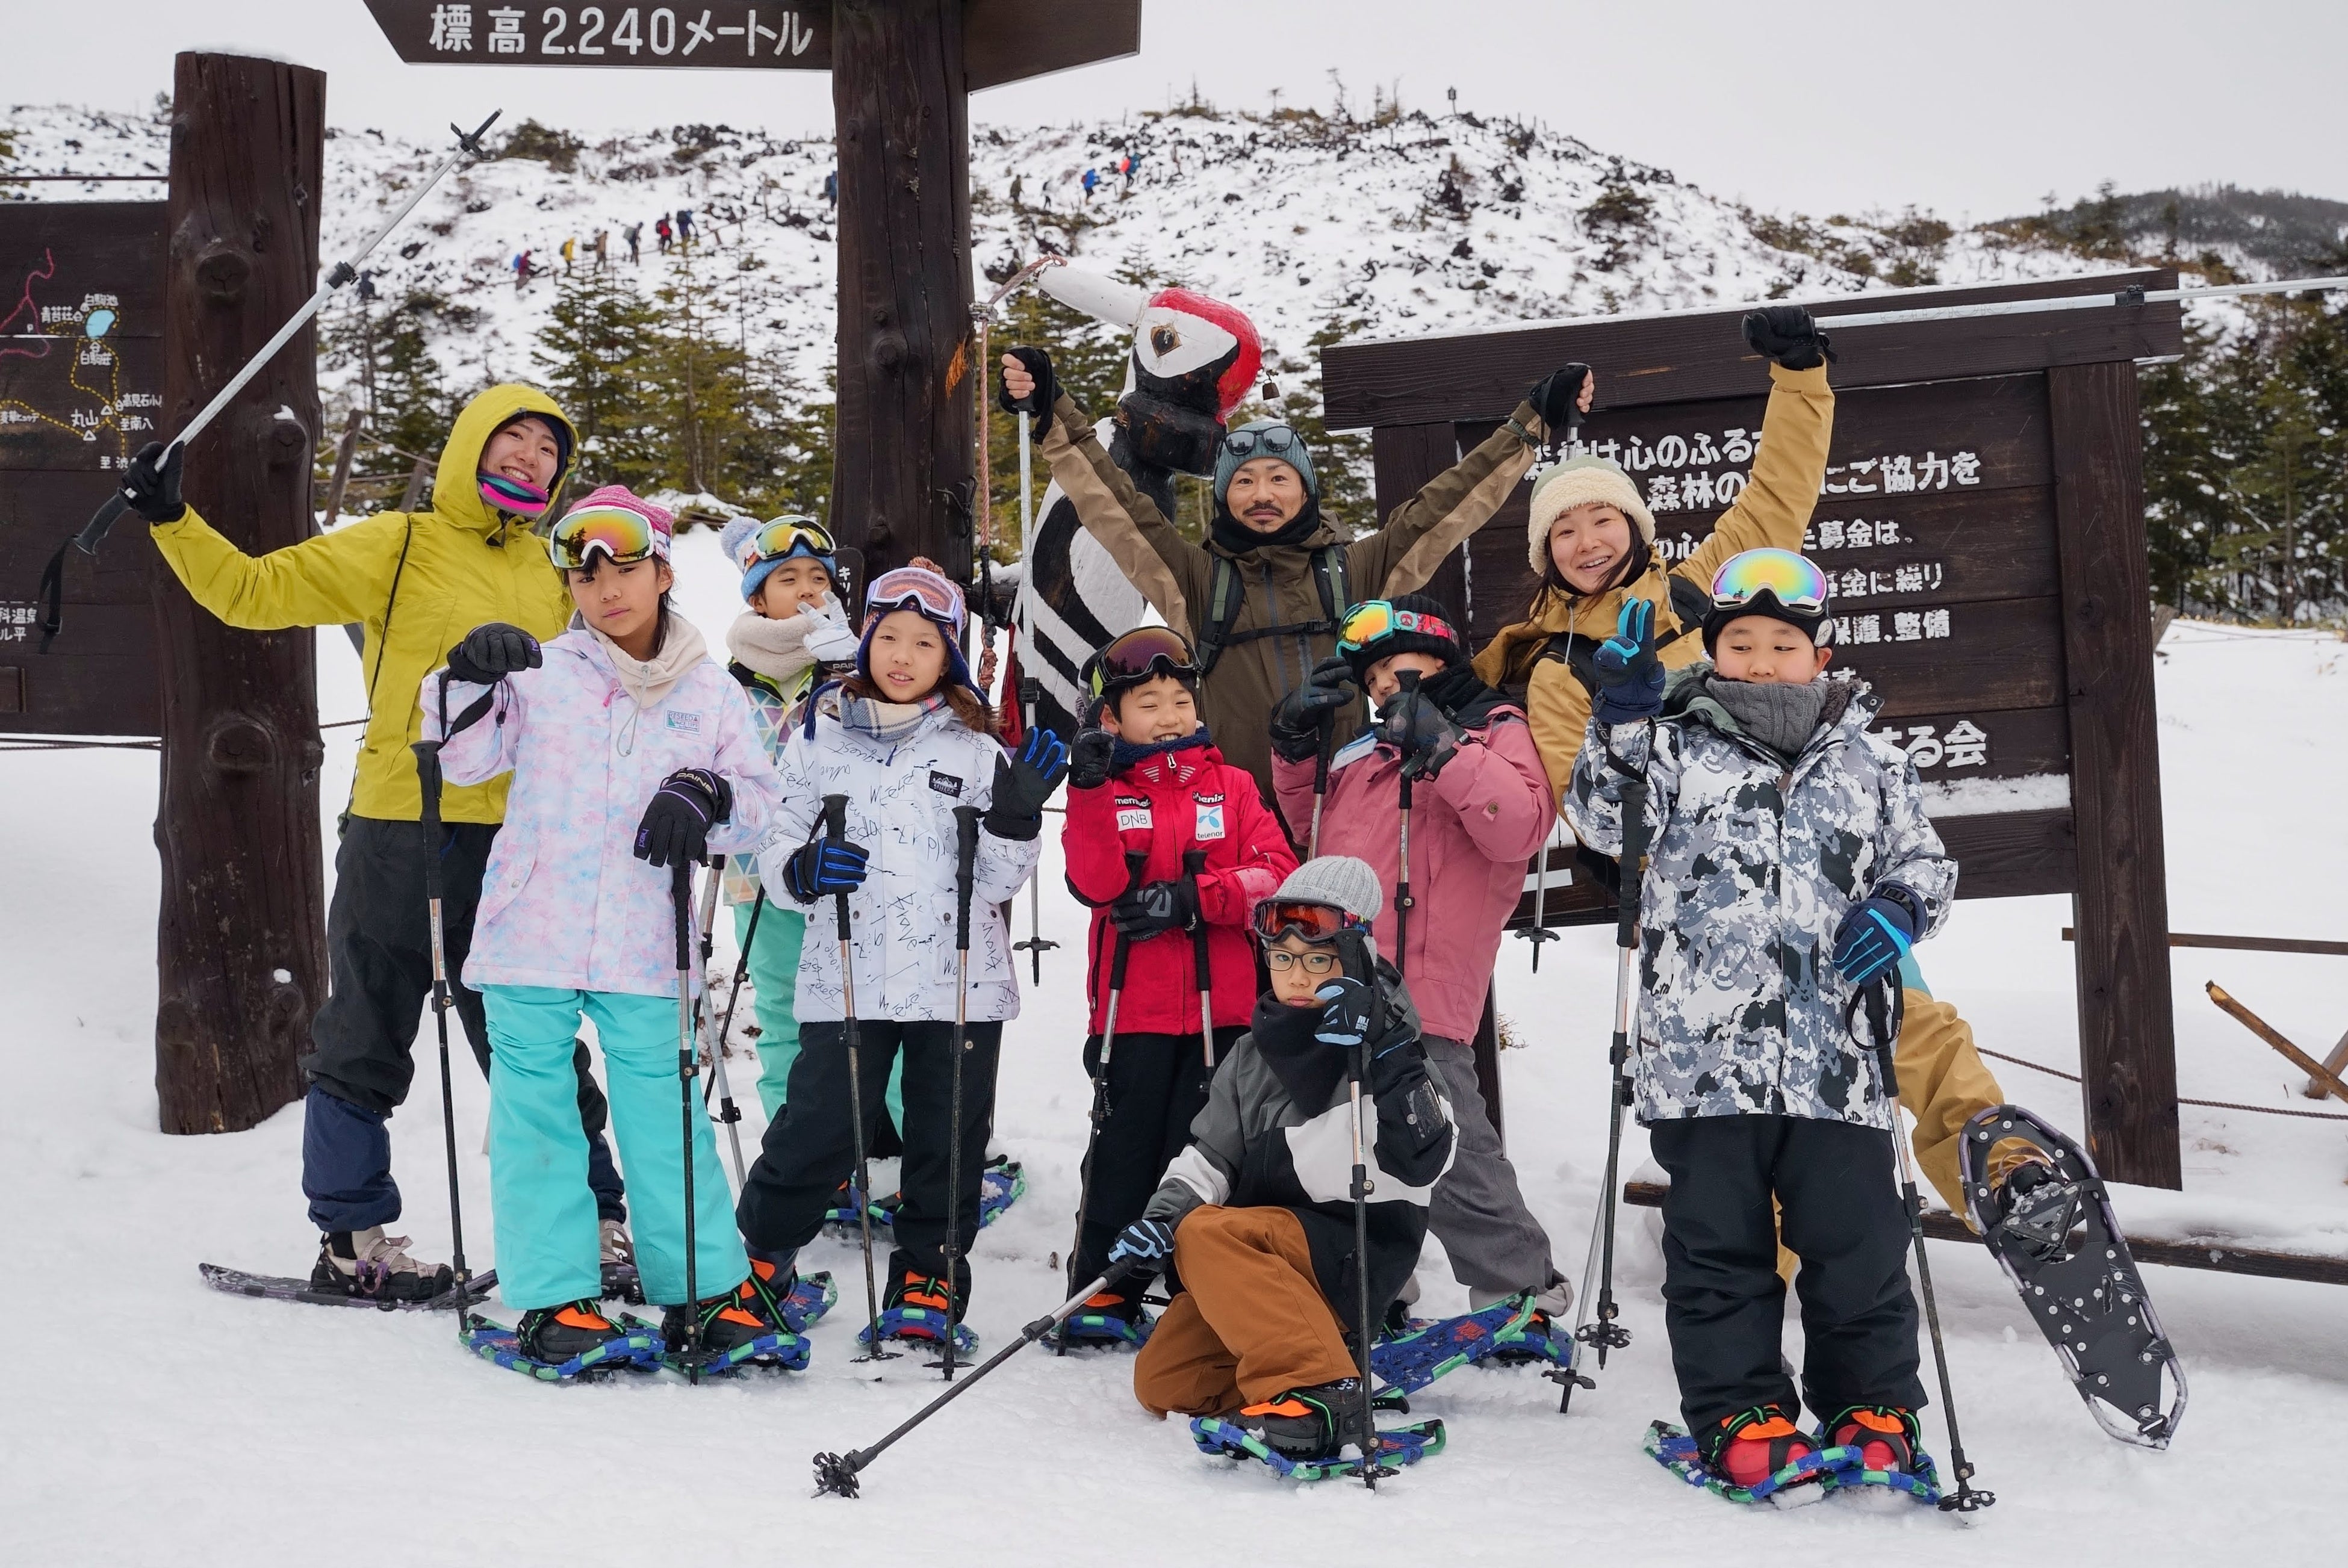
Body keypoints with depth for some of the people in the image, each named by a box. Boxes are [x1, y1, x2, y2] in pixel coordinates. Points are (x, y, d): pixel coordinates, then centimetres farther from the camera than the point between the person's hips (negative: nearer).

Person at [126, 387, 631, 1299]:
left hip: (514, 841, 4)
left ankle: (591, 1221, 20)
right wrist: (172, 523, -15)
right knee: (365, 1043, 6)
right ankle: (351, 1238, 18)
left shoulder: (553, 573, 14)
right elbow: (254, 591, -2)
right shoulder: (399, 548, -1)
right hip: (400, 830, -4)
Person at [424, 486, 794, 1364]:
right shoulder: (539, 674, 4)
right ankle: (553, 1295, 11)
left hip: (644, 954, 0)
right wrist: (470, 685, -16)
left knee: (663, 1112, 4)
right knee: (535, 1112, 3)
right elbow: (465, 761, 2)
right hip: (532, 939, 0)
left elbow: (758, 798, 9)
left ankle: (704, 1287, 15)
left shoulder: (710, 695, 8)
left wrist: (704, 800, -12)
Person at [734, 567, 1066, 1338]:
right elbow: (774, 848, 8)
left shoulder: (975, 748, 6)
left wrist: (1016, 817, -13)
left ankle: (929, 1272, 24)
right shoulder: (819, 737, 6)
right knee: (818, 1130, -3)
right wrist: (803, 870, -14)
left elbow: (996, 881, 4)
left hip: (959, 981, 1)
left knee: (946, 1137, 7)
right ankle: (758, 1251, 20)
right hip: (846, 978, -1)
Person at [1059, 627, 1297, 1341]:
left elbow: (1277, 873, -3)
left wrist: (1193, 897, -14)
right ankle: (1102, 1295, 13)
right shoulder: (1104, 792, 6)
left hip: (1221, 1009, 1)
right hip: (1133, 1011, -1)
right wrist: (1090, 791, -22)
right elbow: (1097, 884, -11)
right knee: (1125, 1151, 3)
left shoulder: (1231, 787, 9)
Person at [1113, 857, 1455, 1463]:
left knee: (1206, 1234, -31)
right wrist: (1166, 1210, -4)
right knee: (1162, 1383, -5)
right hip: (1260, 1264, 7)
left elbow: (1422, 1163, -22)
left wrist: (1384, 1060, -33)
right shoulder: (1255, 1054, 12)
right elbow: (1211, 1153, 16)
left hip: (1354, 1258, -7)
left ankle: (1315, 1392, -39)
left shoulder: (1385, 1046, -7)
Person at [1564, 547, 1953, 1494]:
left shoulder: (1870, 761, 12)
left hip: (1835, 1055, 1)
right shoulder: (1675, 743, 7)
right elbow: (1602, 822, -2)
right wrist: (1623, 721, -14)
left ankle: (1871, 1406, 22)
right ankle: (1739, 1410, 18)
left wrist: (1898, 908, -4)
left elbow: (1923, 860, 17)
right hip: (1702, 1055, -1)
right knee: (1718, 1241, 6)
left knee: (1857, 1240, 6)